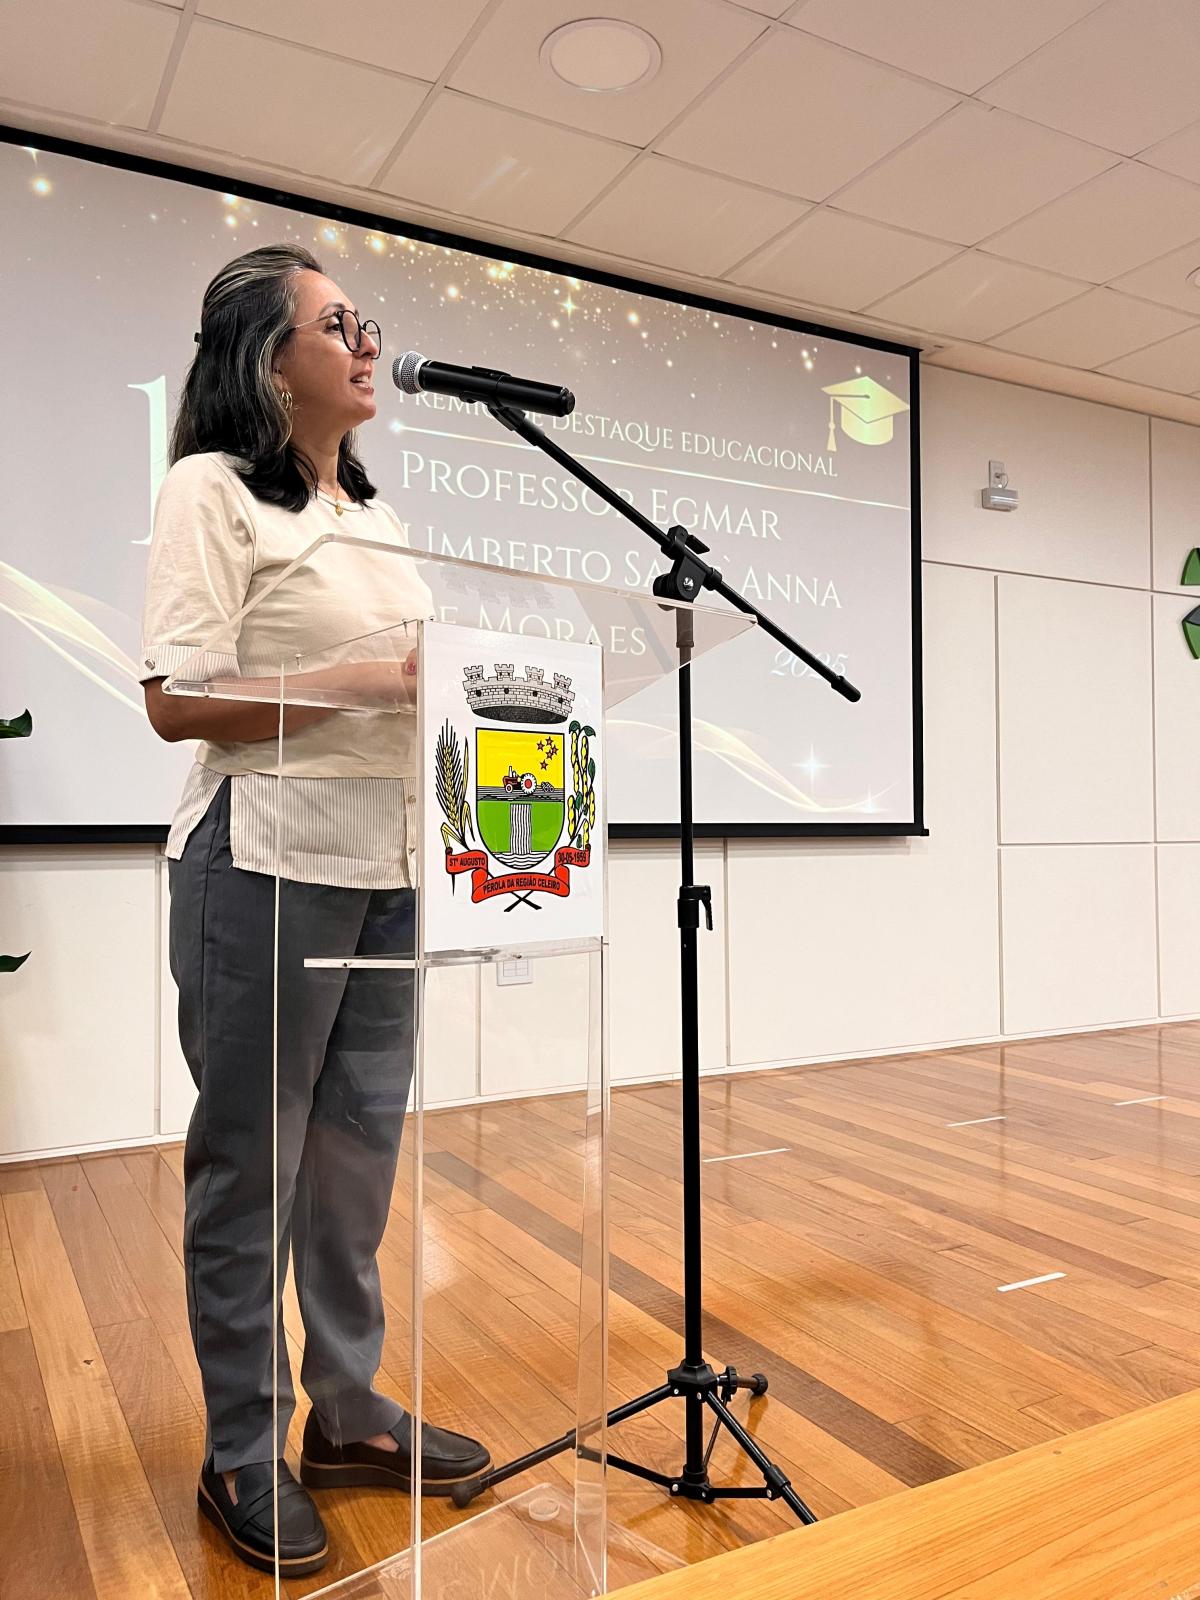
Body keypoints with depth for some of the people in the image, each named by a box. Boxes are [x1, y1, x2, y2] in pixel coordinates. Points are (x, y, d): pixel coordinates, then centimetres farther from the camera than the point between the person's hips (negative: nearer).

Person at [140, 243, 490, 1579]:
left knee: (360, 1153, 14)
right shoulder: (213, 489, -5)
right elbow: (177, 702, -14)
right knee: (250, 1166, 4)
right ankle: (242, 1455, 22)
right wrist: (369, 680, -18)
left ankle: (347, 1411, 31)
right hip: (268, 866, -7)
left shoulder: (376, 513, 18)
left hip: (386, 867, 7)